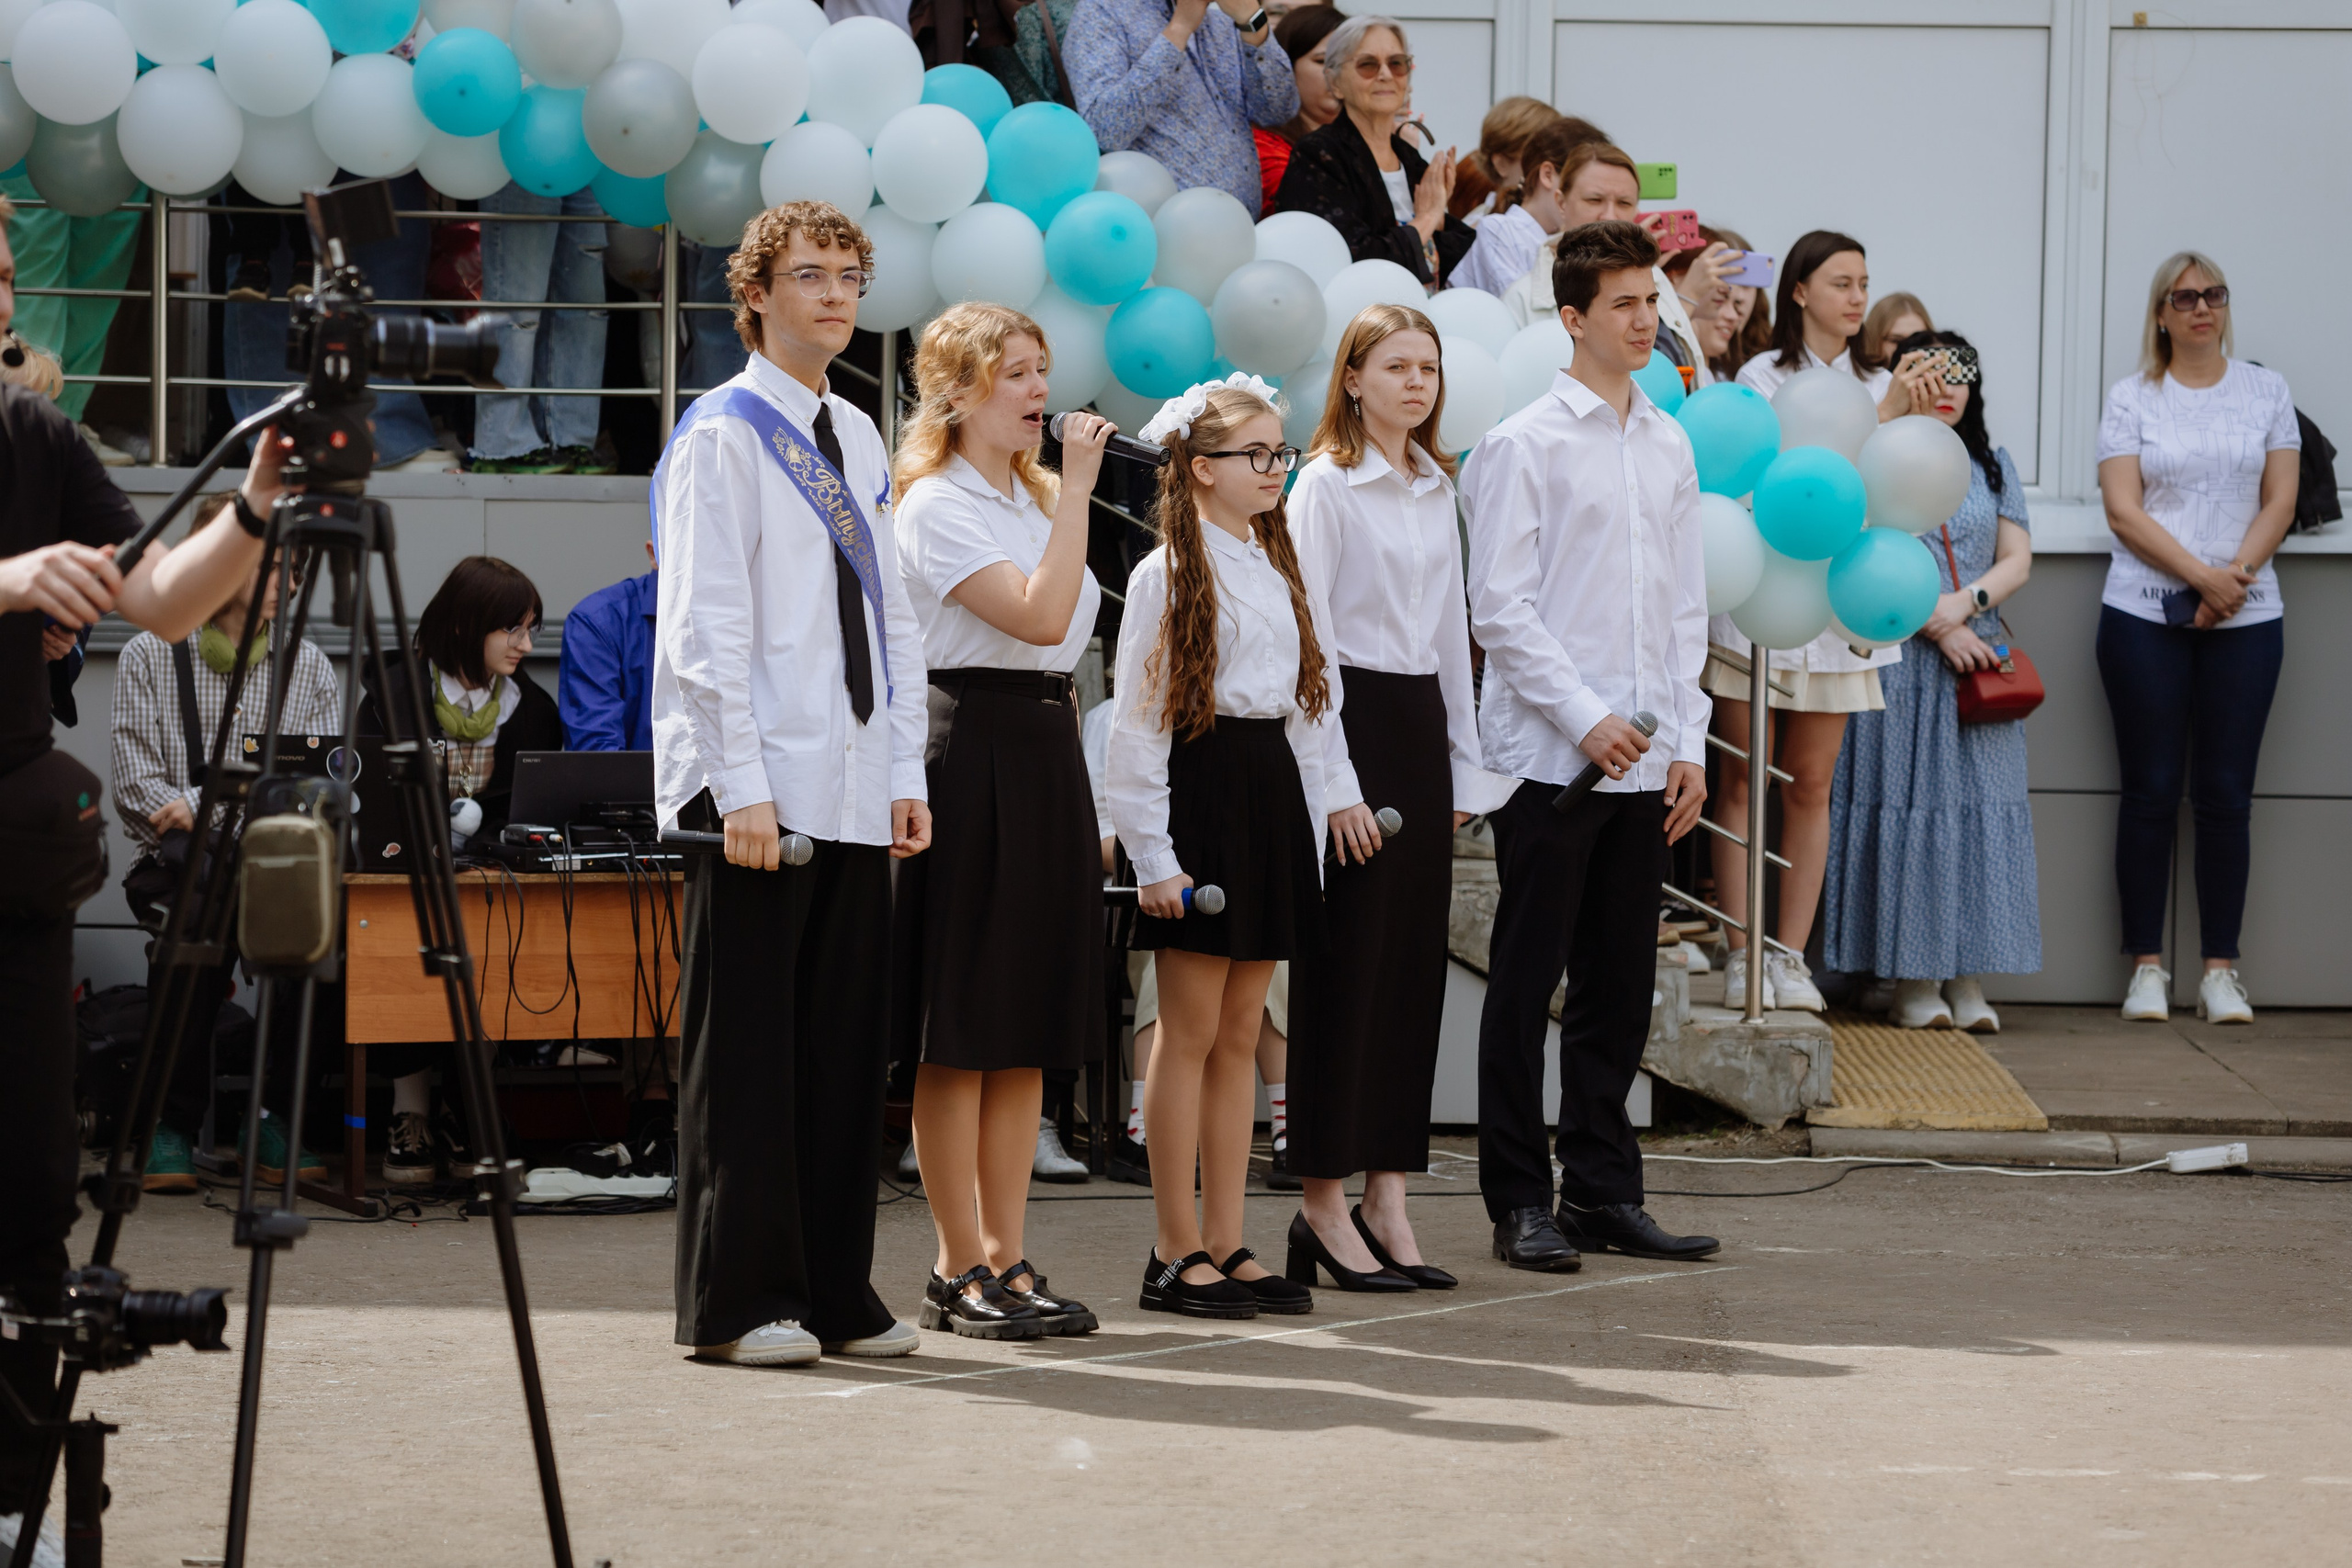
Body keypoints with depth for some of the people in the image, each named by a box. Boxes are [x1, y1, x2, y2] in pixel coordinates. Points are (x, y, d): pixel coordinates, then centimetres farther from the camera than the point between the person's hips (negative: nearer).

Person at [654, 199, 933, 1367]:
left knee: (847, 1044, 8)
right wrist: (743, 789, -17)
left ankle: (834, 1290, 14)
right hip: (755, 795, -7)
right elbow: (702, 630, -12)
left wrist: (906, 772, 11)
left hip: (854, 797, 7)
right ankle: (736, 1301, 2)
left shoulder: (859, 441, 16)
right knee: (747, 1050, -3)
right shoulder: (722, 437, -6)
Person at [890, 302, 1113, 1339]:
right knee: (961, 1032, -4)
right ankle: (961, 1269, 1)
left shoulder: (1033, 500, 19)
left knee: (1030, 1033, 8)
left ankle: (1005, 1257, 12)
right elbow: (1040, 616, -21)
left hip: (1049, 752, 9)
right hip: (973, 752, -9)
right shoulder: (937, 505, -9)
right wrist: (1078, 486, -19)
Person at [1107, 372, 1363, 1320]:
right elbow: (1138, 720, -9)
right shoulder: (1166, 576, -7)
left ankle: (1225, 1246, 12)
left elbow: (1312, 690, 19)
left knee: (1240, 1037, 8)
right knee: (1190, 1034, -3)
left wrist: (1336, 791, 6)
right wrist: (1153, 855, -13)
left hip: (1274, 794, 7)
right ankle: (1176, 1252, 2)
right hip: (1200, 789, -7)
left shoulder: (1280, 569, 15)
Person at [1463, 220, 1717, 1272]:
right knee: (1527, 985, -1)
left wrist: (1687, 740, 9)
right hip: (1549, 754, -6)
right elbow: (1500, 610, -9)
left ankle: (1605, 1192, 16)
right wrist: (1585, 718, -14)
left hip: (1643, 760, 6)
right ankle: (1520, 1201, 4)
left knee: (1618, 986, 10)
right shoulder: (1524, 446, -5)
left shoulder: (1667, 445, 14)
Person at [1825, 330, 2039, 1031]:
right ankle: (1913, 978, -1)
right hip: (1898, 656, -4)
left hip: (1978, 659, 4)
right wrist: (1936, 626, -11)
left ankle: (1966, 977, 1)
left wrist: (1965, 602, -10)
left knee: (1979, 807, -1)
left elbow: (2017, 559, 8)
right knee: (1906, 799, -5)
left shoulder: (1992, 465, 15)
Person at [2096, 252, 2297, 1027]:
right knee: (2151, 791, -1)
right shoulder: (2131, 398, 4)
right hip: (2145, 615, -1)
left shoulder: (2266, 392, 9)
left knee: (2226, 793, 0)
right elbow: (2124, 510, -5)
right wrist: (2201, 575, -15)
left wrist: (2237, 574, -11)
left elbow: (2280, 501, 4)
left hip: (2246, 617, 1)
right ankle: (2147, 968, 5)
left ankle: (2221, 971, 4)